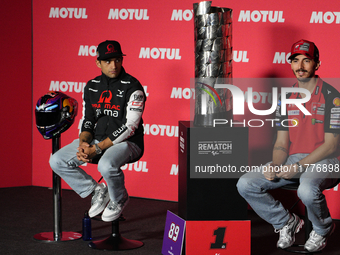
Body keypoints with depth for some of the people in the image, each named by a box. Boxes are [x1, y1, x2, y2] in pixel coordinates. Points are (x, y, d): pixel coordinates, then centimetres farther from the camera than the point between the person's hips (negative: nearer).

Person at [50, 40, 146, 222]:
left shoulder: (132, 87, -13)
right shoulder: (92, 86, 8)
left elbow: (129, 127, -18)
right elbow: (88, 120, 12)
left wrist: (97, 148, -21)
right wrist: (83, 143, -11)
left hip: (127, 143, -6)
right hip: (97, 140, 7)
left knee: (106, 165, -38)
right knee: (57, 161, -6)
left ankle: (119, 199, -3)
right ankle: (96, 191, 8)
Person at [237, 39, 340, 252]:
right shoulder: (287, 98, 11)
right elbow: (282, 143, 11)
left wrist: (299, 167, -20)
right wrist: (274, 166, -11)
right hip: (292, 159, 6)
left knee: (307, 190, -39)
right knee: (245, 185, -11)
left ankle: (323, 228, -3)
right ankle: (287, 222, 9)